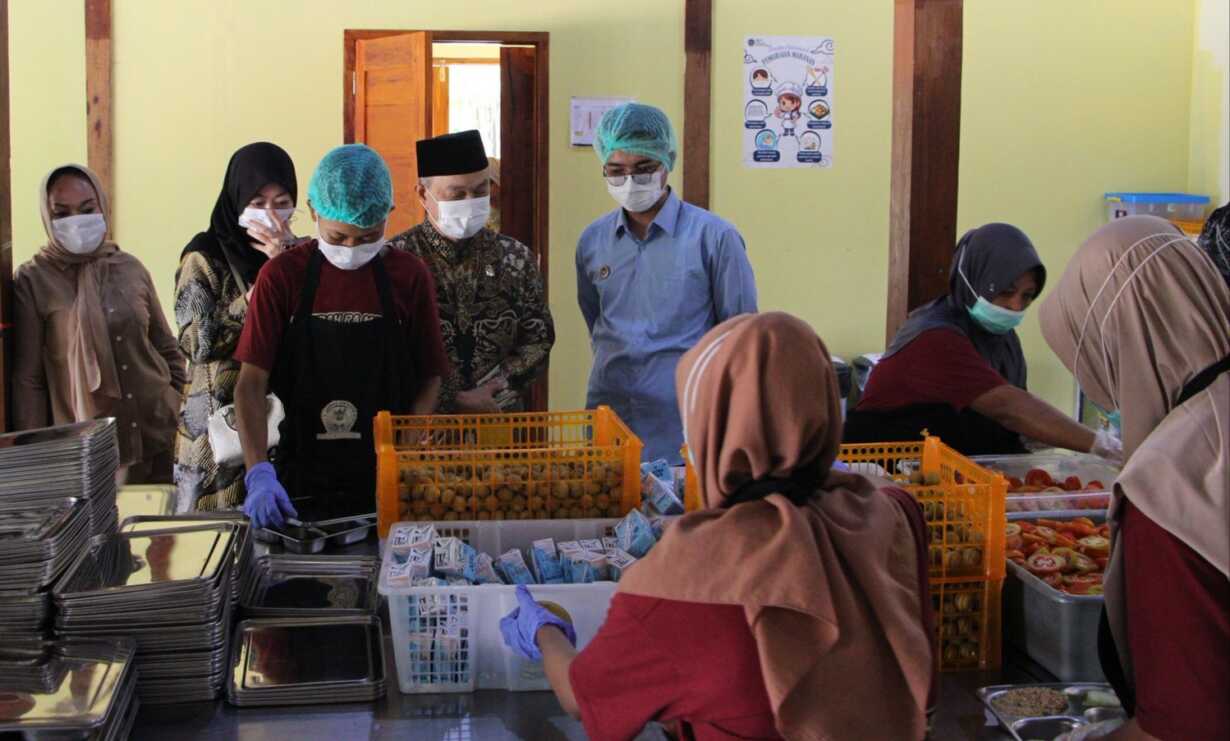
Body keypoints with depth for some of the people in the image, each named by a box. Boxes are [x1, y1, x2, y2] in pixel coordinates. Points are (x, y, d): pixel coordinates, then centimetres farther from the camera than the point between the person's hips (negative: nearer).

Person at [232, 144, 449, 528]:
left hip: (387, 481, 1)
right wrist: (259, 474, -19)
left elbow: (429, 378, 5)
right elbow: (251, 382, -6)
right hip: (301, 478, 0)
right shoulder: (281, 275, -2)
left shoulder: (409, 276, 1)